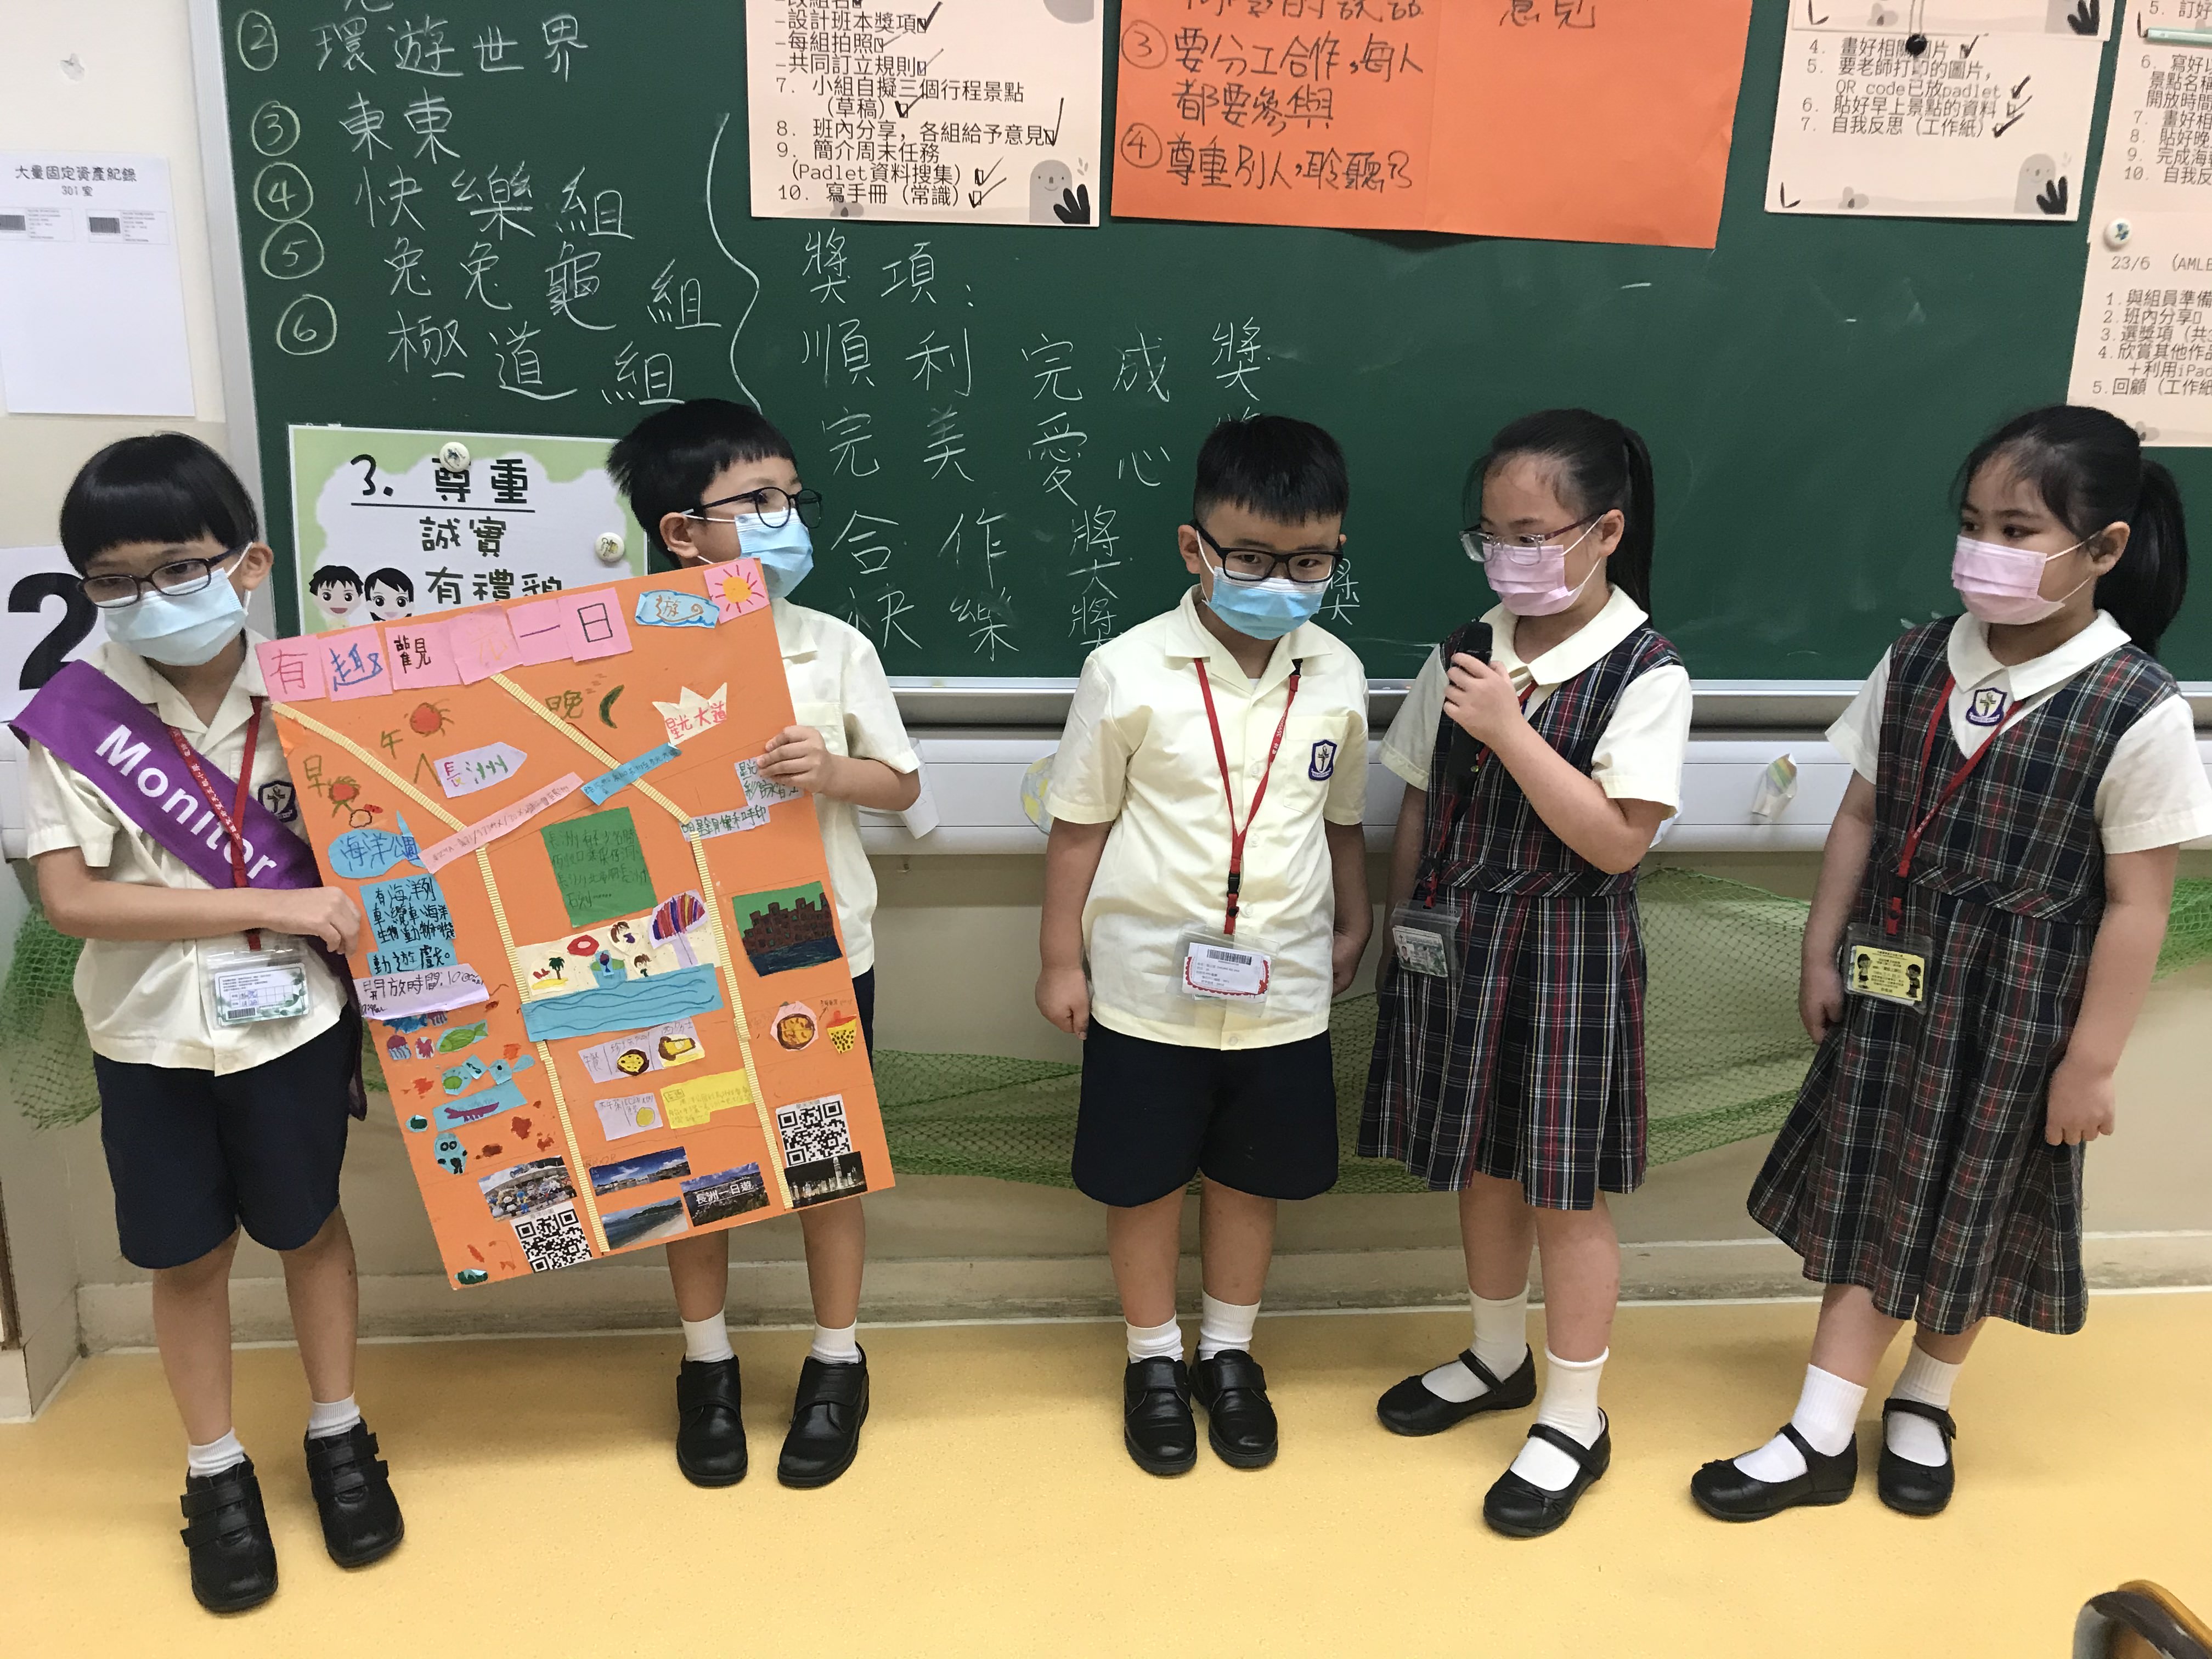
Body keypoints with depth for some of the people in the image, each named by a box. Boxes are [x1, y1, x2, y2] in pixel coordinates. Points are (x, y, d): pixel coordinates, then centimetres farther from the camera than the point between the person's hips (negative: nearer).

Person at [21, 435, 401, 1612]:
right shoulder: (73, 715, -13)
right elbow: (69, 897, -17)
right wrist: (270, 904, -22)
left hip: (293, 1019, 1)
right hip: (151, 1033, 0)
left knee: (307, 1224, 16)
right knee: (188, 1255, 13)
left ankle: (337, 1437, 36)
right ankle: (216, 1473, 33)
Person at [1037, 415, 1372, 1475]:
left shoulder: (1336, 675, -3)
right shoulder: (1128, 673, -13)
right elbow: (1080, 824, -5)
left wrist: (1351, 927, 16)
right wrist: (1062, 960, -2)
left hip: (1283, 991, 3)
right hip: (1148, 986, -2)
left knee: (1251, 1178, 17)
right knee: (1145, 1181, 13)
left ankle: (1229, 1353, 39)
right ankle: (1155, 1359, 36)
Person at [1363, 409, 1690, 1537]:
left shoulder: (1645, 674, -13)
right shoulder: (1465, 654, 3)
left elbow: (1617, 842, -20)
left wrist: (1510, 729, -24)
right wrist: (1402, 928, 9)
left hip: (1564, 953, -5)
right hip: (1454, 946, 5)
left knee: (1564, 1190, 6)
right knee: (1481, 1166, 19)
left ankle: (1574, 1419, 23)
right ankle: (1499, 1358, 41)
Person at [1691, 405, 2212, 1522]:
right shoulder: (1916, 664, -5)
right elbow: (1861, 819, 4)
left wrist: (2091, 1061, -10)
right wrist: (1821, 956, 5)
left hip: (2015, 1008, -3)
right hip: (1892, 983, 3)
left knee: (1974, 1209, 14)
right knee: (1866, 1193, 9)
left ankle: (1924, 1403, 39)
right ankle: (1821, 1438, 20)